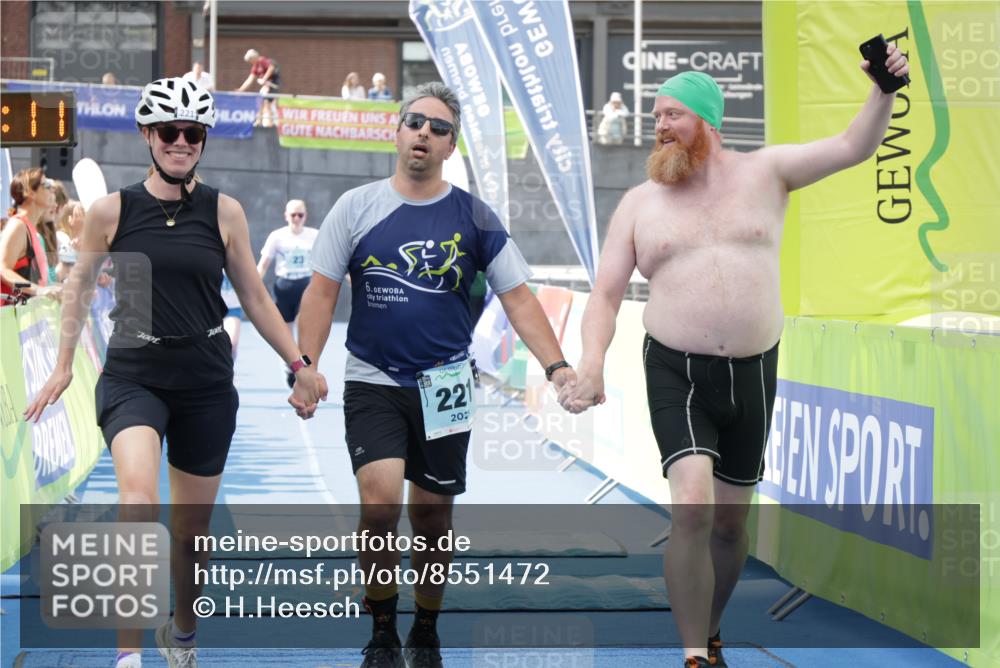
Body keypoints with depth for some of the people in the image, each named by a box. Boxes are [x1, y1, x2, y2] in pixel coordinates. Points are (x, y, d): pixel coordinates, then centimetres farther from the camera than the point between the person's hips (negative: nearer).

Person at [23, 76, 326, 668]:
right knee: (139, 495, -28)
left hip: (206, 383, 2)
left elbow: (255, 297, 11)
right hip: (132, 379, -2)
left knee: (193, 529, 10)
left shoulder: (223, 211, 1)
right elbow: (80, 285, 13)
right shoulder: (111, 211, -1)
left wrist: (300, 363, 8)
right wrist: (64, 364, 14)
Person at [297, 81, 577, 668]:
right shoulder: (357, 207, 0)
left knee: (433, 516, 9)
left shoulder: (474, 217, 1)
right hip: (372, 383, -1)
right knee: (380, 504, -18)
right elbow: (323, 292, 1)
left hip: (444, 387, 1)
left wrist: (557, 365, -14)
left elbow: (519, 298, -1)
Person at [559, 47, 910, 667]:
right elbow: (606, 295, 2)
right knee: (692, 507, -21)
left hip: (752, 373, 2)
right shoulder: (640, 204, 3)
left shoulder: (765, 172, 3)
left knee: (731, 522, 11)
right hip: (677, 374, -1)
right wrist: (592, 364, -16)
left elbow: (854, 147, -4)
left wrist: (884, 92, -23)